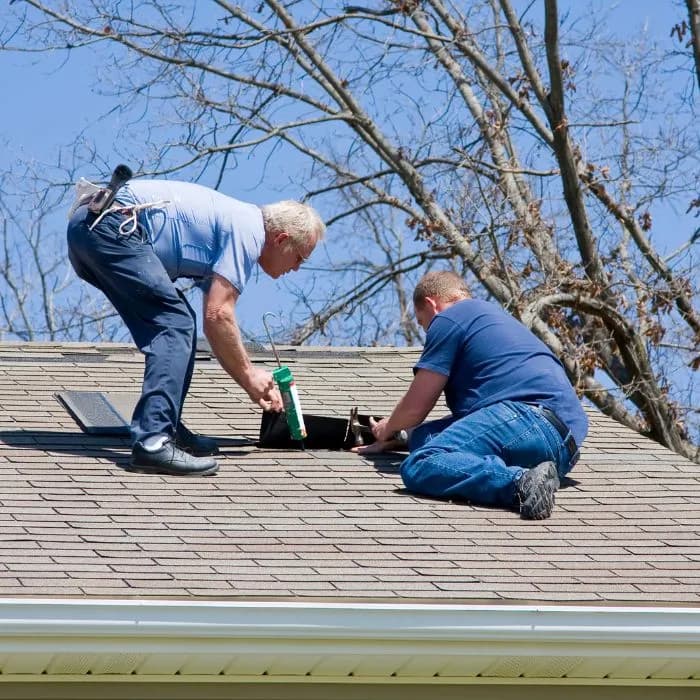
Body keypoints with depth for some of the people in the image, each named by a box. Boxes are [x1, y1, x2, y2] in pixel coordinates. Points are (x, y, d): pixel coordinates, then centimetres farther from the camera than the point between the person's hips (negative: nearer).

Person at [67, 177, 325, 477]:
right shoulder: (248, 231, -4)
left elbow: (216, 320, 34)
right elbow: (217, 316, -10)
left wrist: (253, 385, 34)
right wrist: (248, 373, 3)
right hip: (111, 227, -10)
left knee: (174, 326, 16)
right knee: (175, 324, -11)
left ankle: (166, 428, 16)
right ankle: (152, 442, -20)